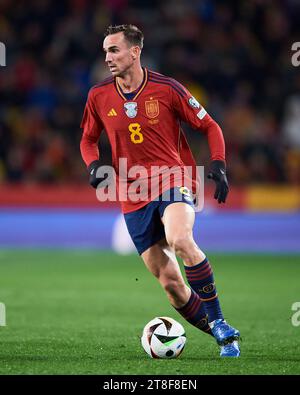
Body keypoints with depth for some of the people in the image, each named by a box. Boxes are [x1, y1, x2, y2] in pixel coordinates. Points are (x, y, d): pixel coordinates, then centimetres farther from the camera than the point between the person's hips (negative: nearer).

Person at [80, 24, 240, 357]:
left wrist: (218, 165, -9)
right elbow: (88, 140, 19)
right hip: (133, 198, 3)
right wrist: (93, 165, -2)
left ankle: (219, 322, -25)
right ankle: (224, 339, 14)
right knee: (170, 283, -2)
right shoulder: (98, 96, 3)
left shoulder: (166, 89, -5)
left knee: (179, 240, -35)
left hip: (173, 180, -3)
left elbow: (209, 127, 5)